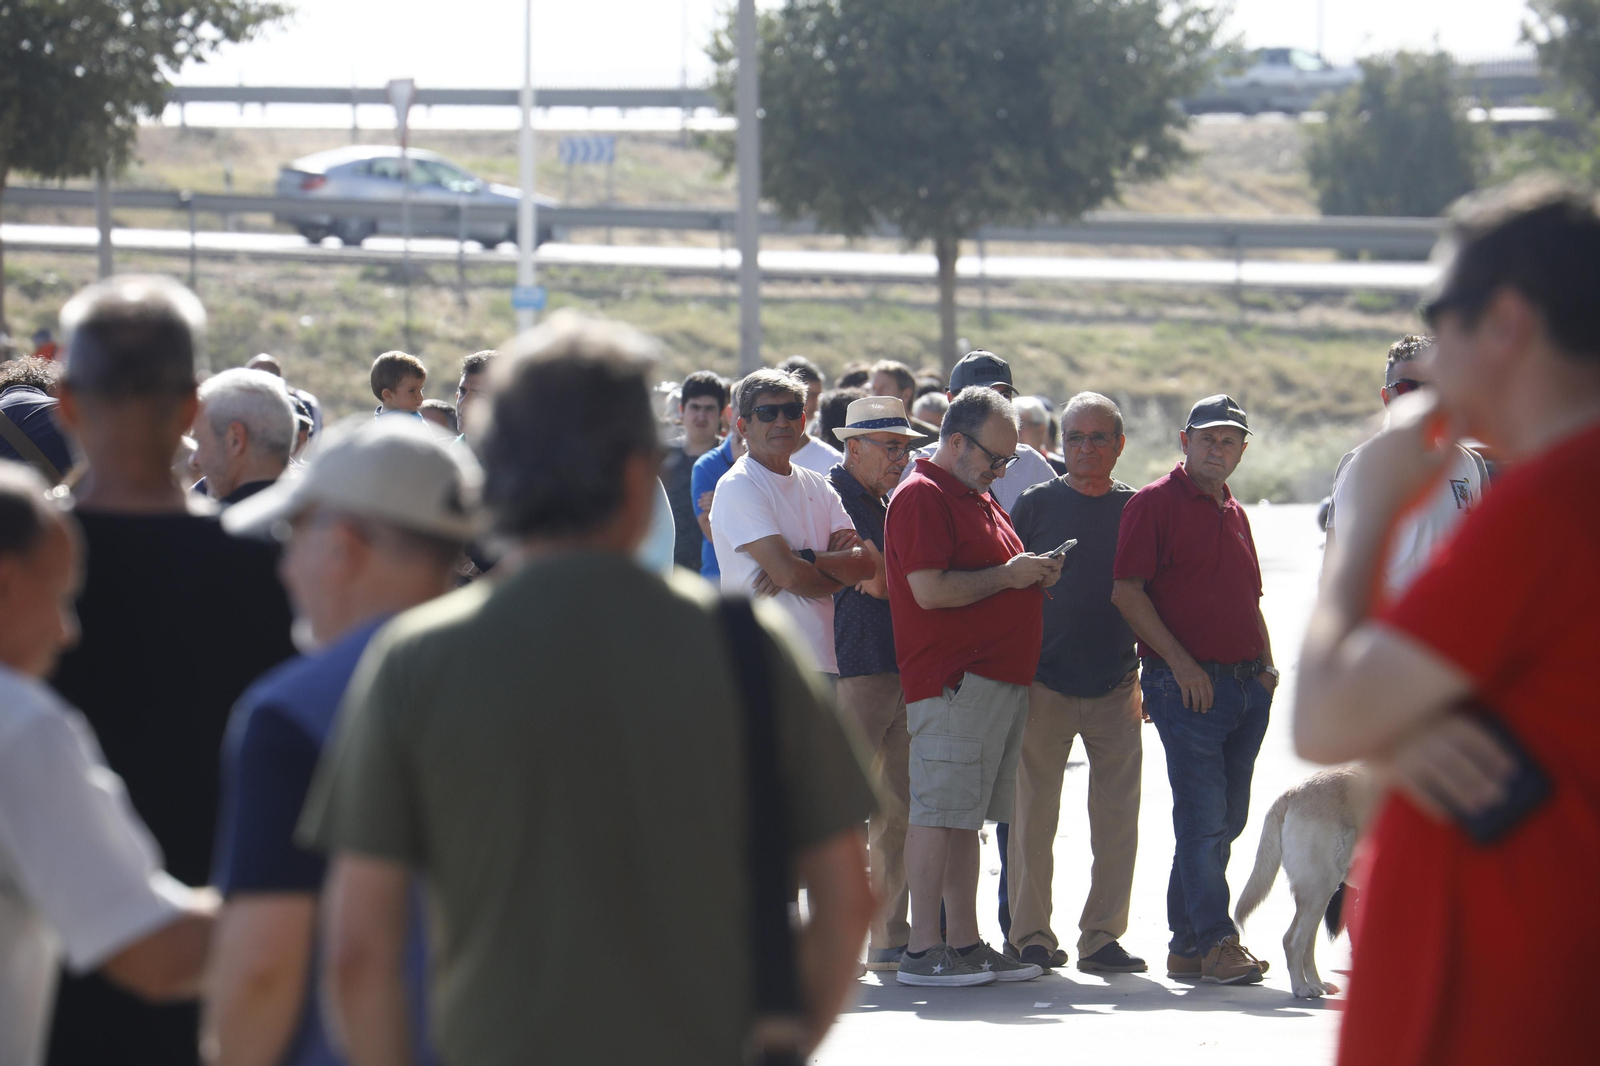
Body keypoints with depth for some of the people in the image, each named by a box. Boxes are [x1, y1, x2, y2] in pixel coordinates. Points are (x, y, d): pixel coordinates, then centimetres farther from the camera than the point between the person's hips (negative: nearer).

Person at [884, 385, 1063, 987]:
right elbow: (931, 589, -20)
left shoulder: (980, 500, 22)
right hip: (952, 683, -10)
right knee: (938, 813, -10)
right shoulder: (921, 497, -9)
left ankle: (965, 944, 13)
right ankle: (923, 952, -10)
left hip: (1002, 679, 10)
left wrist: (1034, 578, 13)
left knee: (965, 817, 11)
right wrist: (1008, 576, -12)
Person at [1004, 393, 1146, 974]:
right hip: (1044, 681, -2)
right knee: (1034, 815, -1)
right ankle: (1030, 935, 6)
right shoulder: (1036, 504, 4)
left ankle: (1102, 936, 7)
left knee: (1116, 817, 1)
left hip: (1116, 686, 2)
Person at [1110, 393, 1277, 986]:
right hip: (1187, 686, -8)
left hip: (1246, 686, 8)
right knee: (1202, 818, -9)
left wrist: (1266, 665, 12)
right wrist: (1180, 662, -16)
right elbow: (1126, 592, -11)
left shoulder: (1233, 514, 20)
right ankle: (1214, 942, -6)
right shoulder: (1155, 503, -4)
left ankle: (1187, 945, 15)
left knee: (1225, 821, 9)